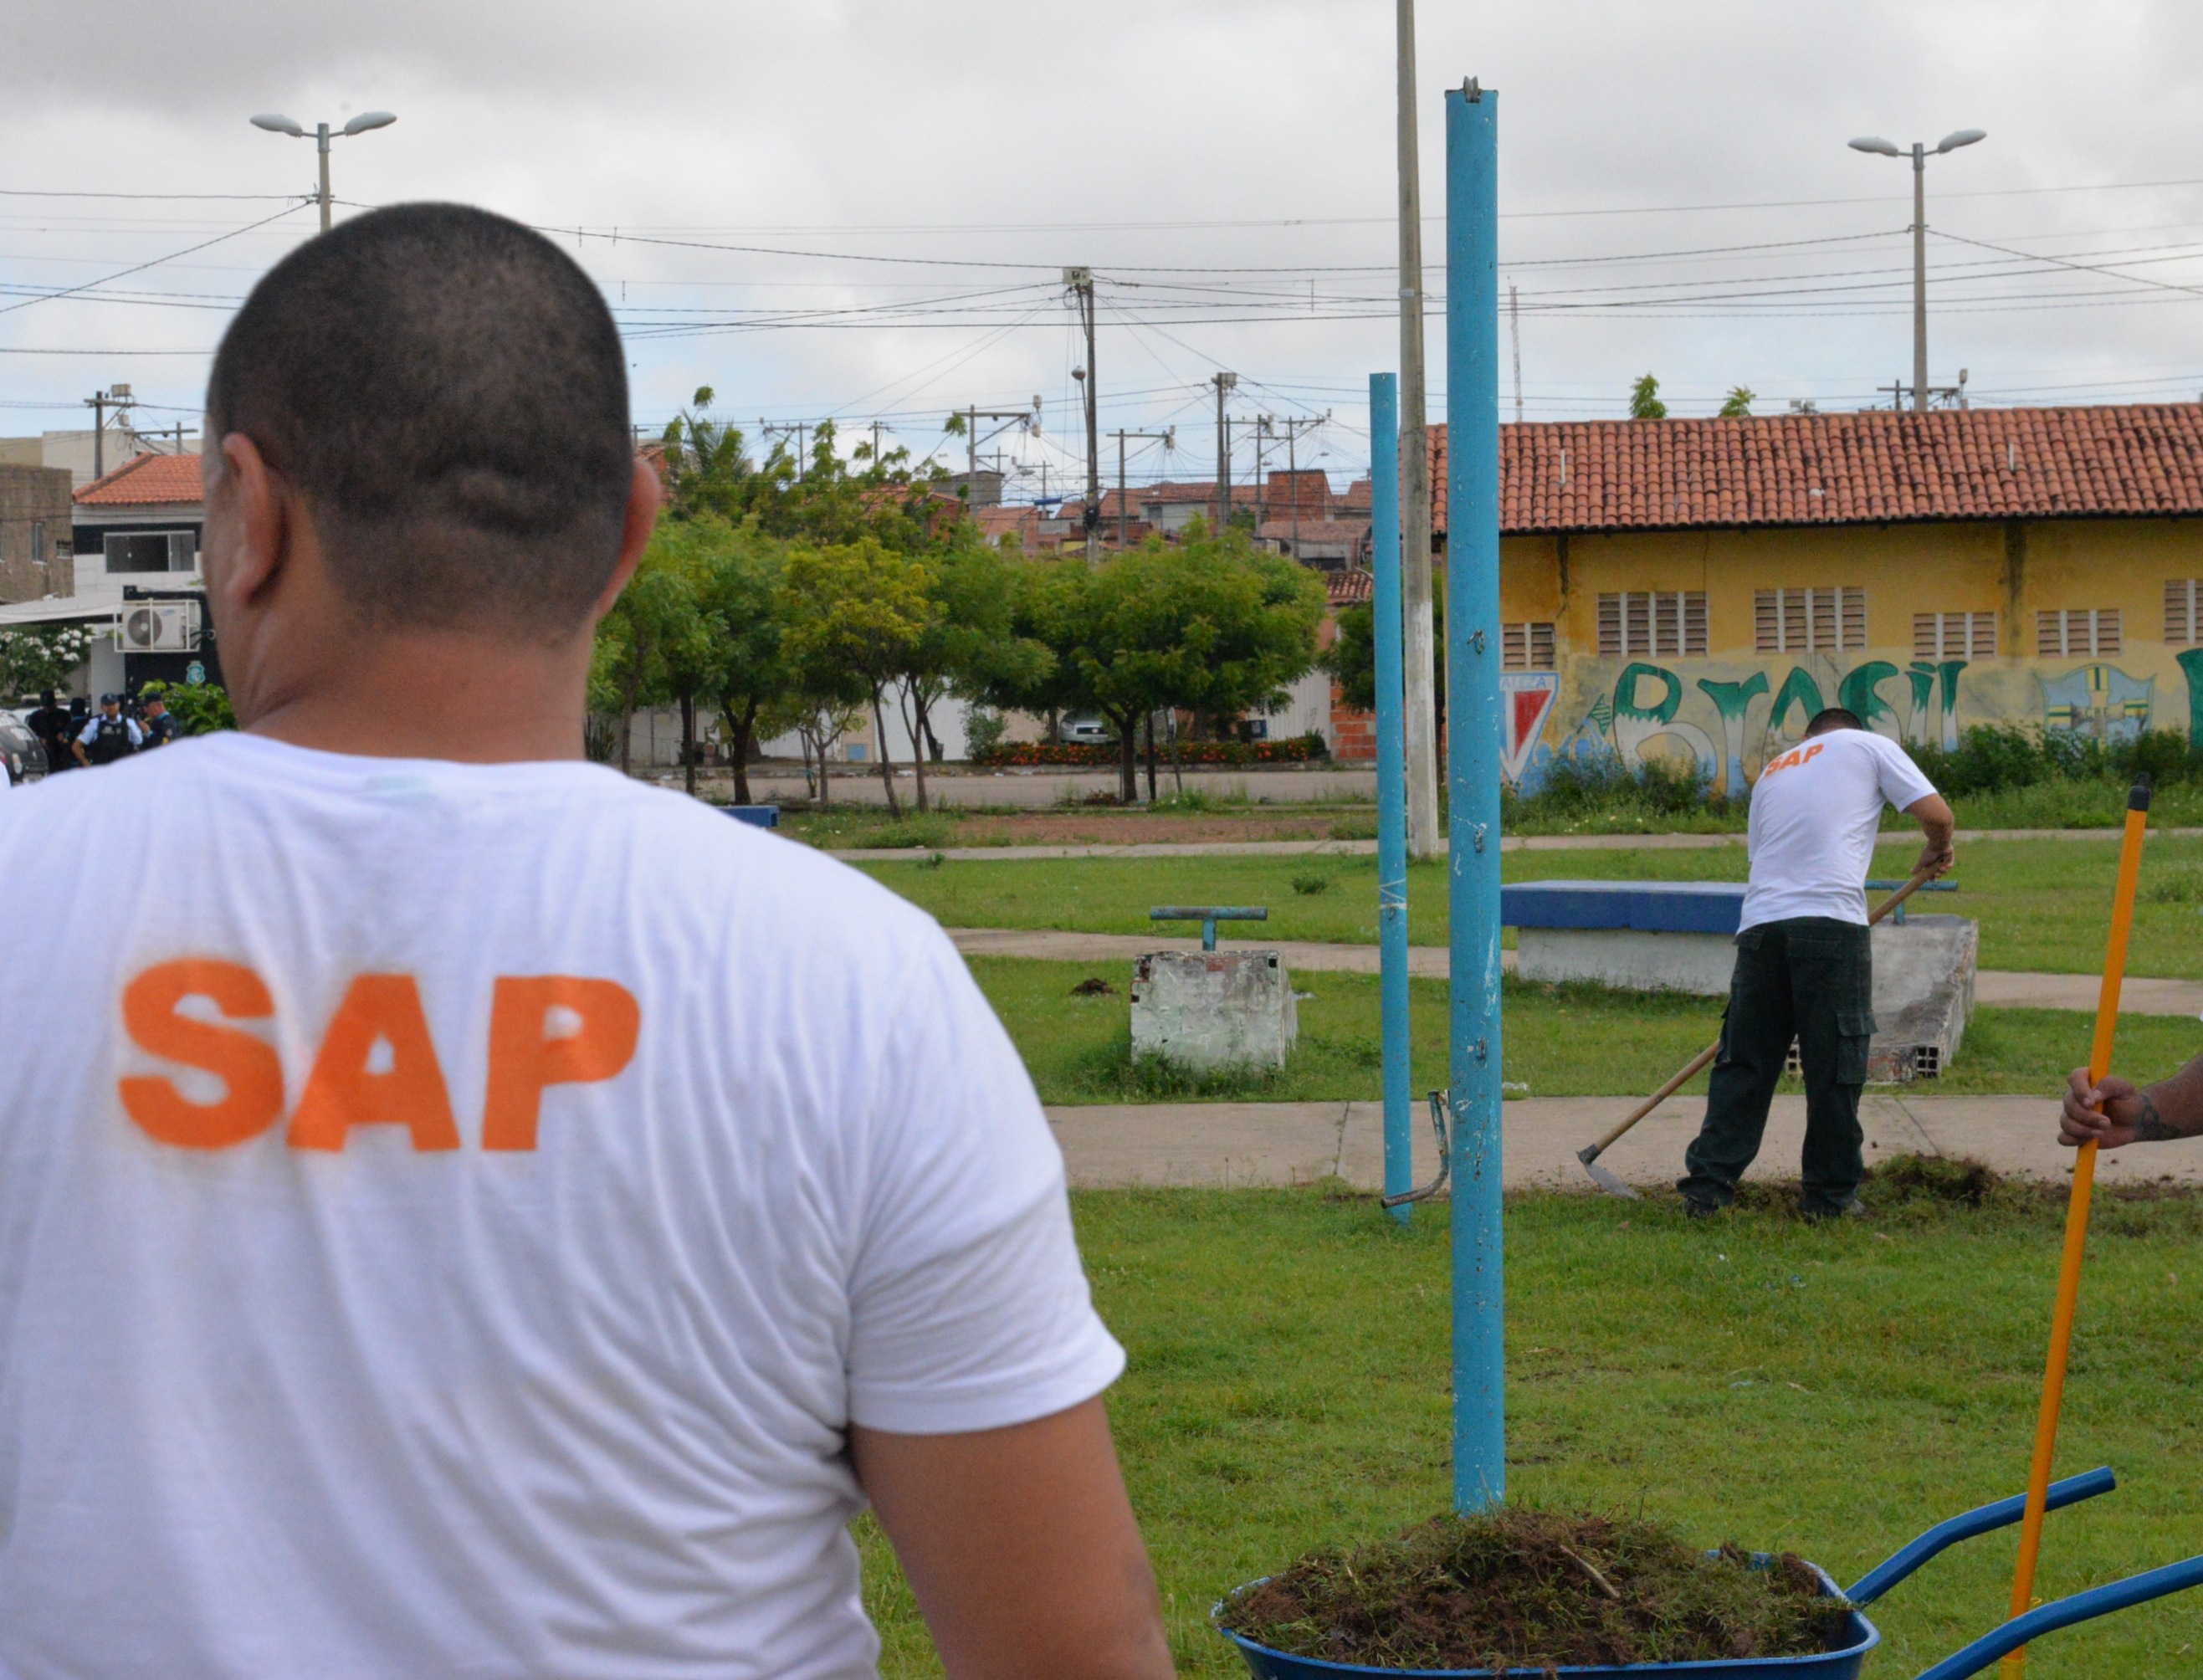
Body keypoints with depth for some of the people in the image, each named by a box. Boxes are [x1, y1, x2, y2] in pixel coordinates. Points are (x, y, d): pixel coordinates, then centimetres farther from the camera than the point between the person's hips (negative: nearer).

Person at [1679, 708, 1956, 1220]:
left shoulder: (1772, 771, 30)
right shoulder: (1868, 746, 15)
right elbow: (1936, 814, 5)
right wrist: (1937, 852, 27)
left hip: (1761, 924, 5)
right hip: (1832, 920, -4)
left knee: (1743, 1062, 9)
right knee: (1835, 1066, 3)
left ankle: (1708, 1184, 5)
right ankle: (1830, 1193, 9)